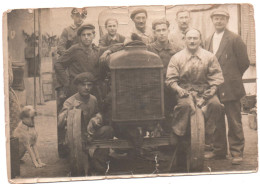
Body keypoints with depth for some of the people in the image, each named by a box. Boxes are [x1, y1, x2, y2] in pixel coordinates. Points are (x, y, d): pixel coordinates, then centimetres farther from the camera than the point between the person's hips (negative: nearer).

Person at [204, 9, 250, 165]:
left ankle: (237, 152, 7)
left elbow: (244, 62, -4)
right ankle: (219, 148, 24)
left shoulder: (235, 39, -4)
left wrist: (233, 77, 4)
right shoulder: (208, 41, 14)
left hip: (230, 87, -6)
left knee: (234, 121, 0)